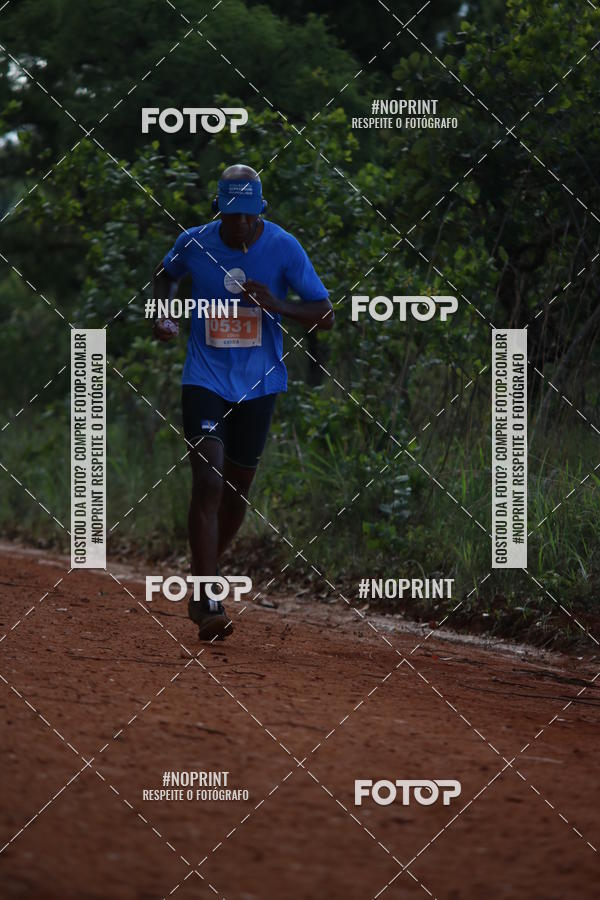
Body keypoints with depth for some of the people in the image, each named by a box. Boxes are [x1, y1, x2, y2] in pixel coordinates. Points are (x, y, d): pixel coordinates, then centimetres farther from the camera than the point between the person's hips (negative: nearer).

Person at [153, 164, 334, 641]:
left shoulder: (284, 248, -8)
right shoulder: (195, 243, -5)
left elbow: (325, 315, -7)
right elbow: (166, 274, 18)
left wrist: (277, 305, -24)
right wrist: (164, 314, 0)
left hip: (259, 384, 1)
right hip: (206, 381, -1)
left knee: (237, 490, 11)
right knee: (208, 482, -17)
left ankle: (203, 577, 34)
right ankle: (209, 601, -19)